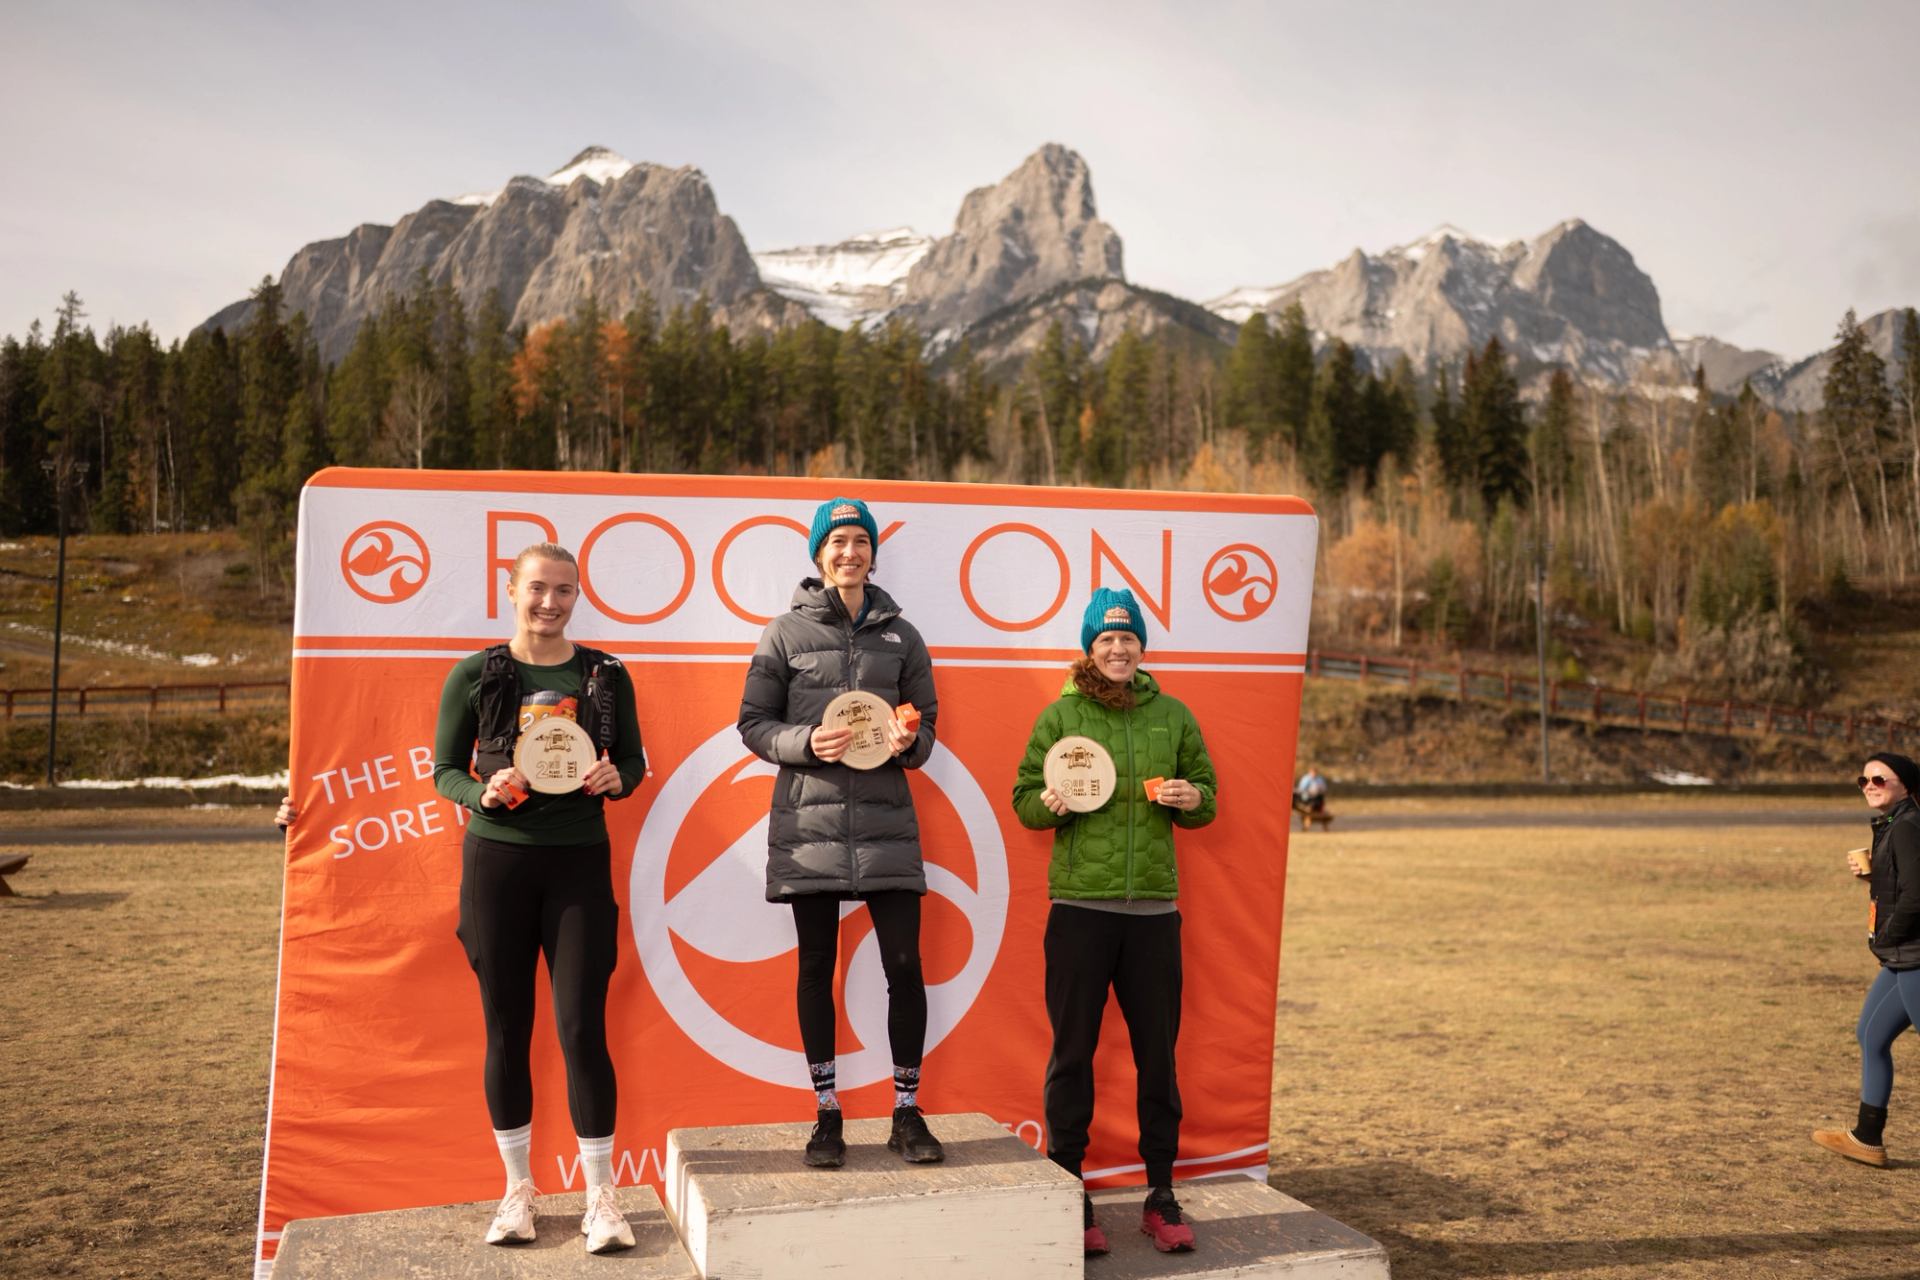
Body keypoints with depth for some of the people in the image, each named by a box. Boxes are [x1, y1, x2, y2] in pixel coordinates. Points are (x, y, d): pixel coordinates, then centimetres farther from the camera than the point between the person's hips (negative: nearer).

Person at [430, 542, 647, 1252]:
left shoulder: (605, 675, 3)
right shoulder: (474, 676, 1)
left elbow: (634, 758, 11)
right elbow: (445, 769, 5)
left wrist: (616, 779, -11)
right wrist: (482, 793, -16)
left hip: (579, 861, 0)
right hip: (496, 860, 0)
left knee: (582, 1027, -3)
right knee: (506, 1028, 7)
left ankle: (601, 1196, 9)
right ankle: (518, 1188, 22)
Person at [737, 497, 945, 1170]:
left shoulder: (901, 634, 11)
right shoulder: (786, 632, 5)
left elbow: (927, 723, 15)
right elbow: (754, 724, 3)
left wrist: (909, 742, -8)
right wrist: (809, 742, -15)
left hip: (886, 822, 1)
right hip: (809, 821, -1)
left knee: (904, 963, -2)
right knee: (817, 966, 5)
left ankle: (906, 1113, 12)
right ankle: (827, 1115, 18)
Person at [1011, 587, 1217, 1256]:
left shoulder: (1173, 715, 10)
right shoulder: (1060, 715, 4)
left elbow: (1207, 795, 17)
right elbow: (1023, 799, 6)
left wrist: (1191, 798, -5)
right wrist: (1052, 803, -15)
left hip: (1155, 906, 2)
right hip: (1079, 904, -2)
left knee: (1157, 1051, 6)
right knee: (1073, 1050, 3)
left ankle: (1161, 1196, 19)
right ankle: (1070, 1195, 16)